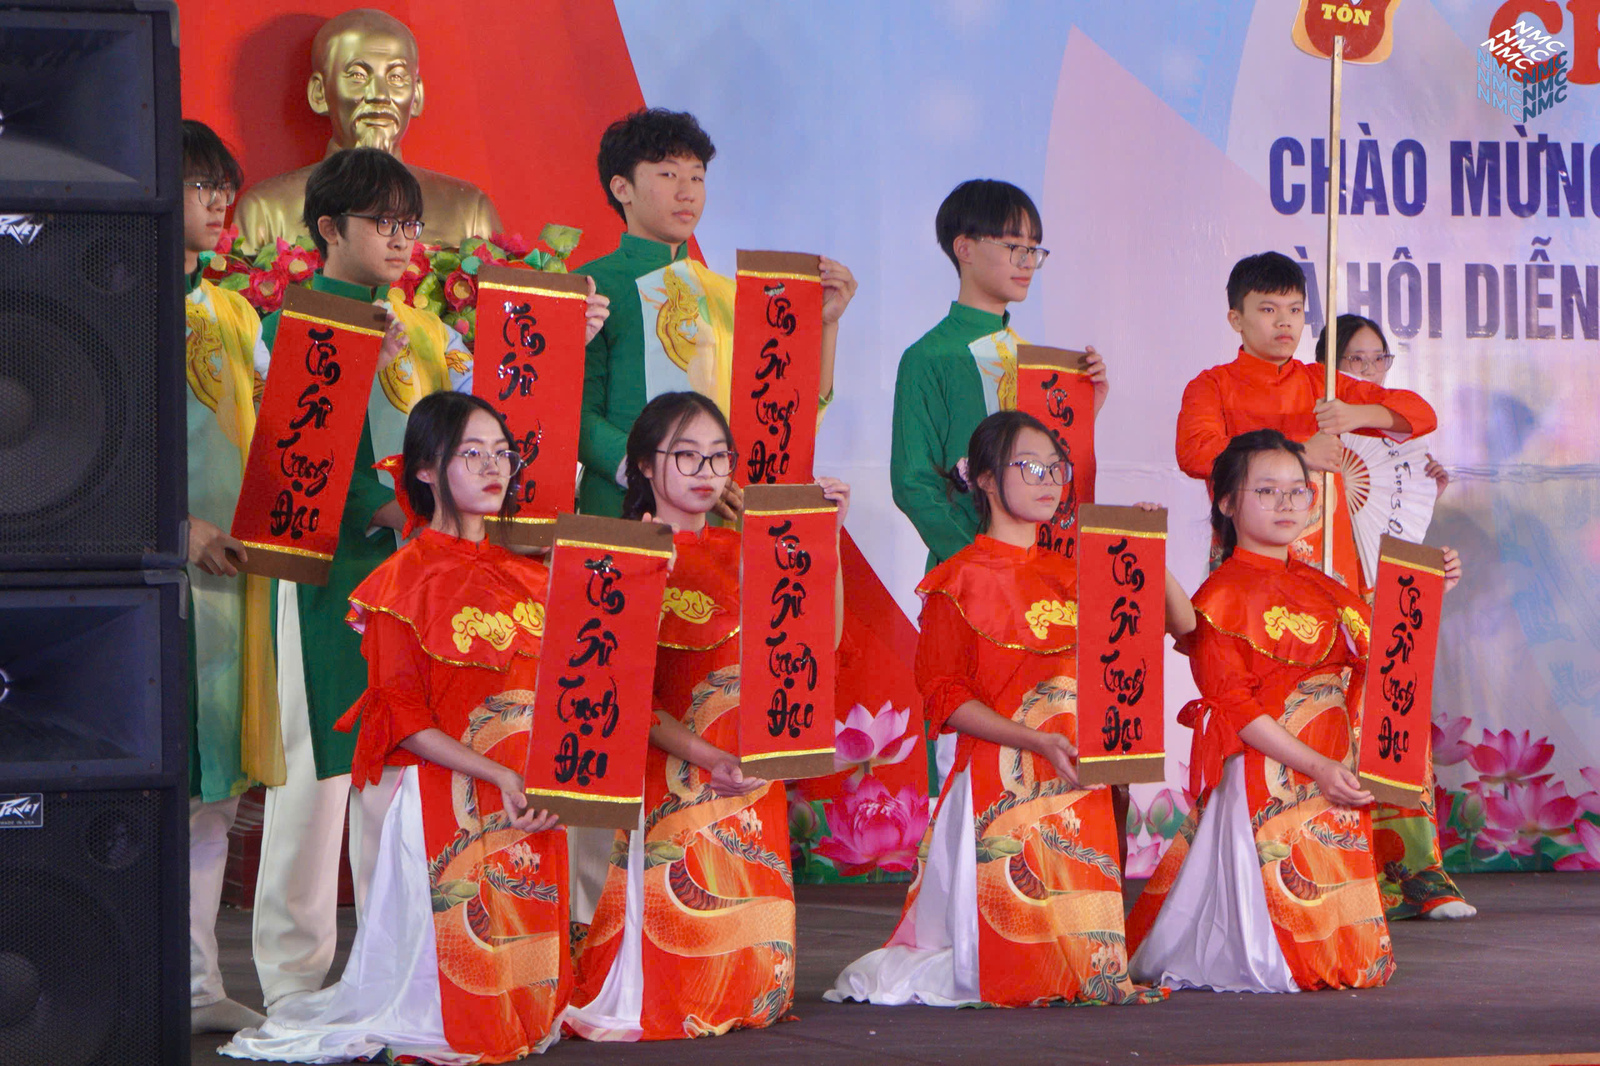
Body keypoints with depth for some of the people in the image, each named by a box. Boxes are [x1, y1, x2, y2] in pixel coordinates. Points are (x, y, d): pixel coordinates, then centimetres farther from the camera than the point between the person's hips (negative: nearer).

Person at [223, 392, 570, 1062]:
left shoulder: (526, 575, 14)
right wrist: (497, 777, -19)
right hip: (446, 798, -6)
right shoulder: (406, 580, -5)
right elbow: (402, 717, -10)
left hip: (533, 799, 6)